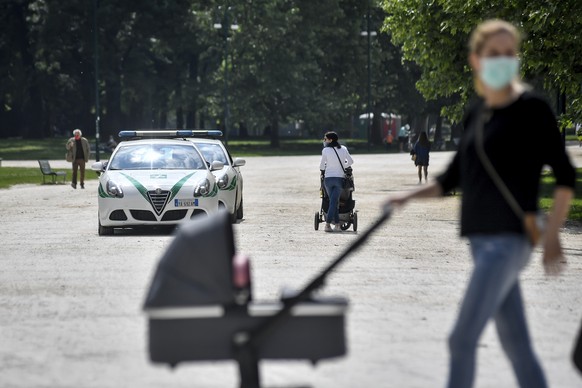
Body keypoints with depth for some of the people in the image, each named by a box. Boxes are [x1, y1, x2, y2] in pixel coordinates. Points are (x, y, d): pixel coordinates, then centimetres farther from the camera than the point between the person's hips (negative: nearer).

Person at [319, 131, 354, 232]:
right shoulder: (343, 149, 3)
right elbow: (351, 161, 12)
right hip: (339, 178, 1)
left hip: (328, 178, -1)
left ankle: (337, 224, 7)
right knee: (334, 201, -1)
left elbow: (322, 166, 2)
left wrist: (322, 169, 24)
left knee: (333, 201, 9)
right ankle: (328, 223, -9)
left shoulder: (325, 150, -6)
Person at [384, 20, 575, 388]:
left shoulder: (532, 109, -7)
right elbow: (453, 177, 23)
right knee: (516, 344, 10)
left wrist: (552, 237, -12)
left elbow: (565, 175, -7)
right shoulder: (477, 113, 13)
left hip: (509, 239, -7)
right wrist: (409, 197, 9)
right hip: (483, 239, 7)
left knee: (463, 338, -11)